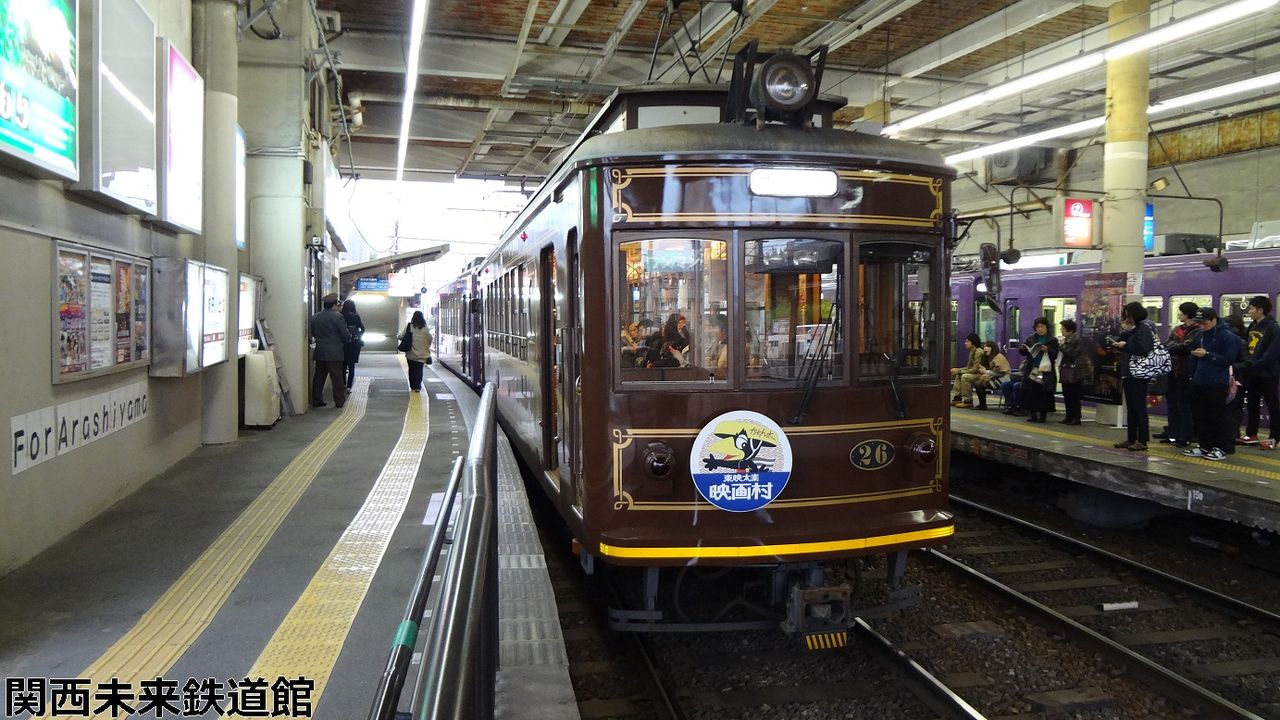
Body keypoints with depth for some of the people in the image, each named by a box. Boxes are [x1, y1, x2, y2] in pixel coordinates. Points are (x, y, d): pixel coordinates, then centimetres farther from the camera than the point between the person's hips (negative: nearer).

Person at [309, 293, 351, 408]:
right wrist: (348, 339, 11)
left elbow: (312, 333, 13)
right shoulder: (337, 316, -12)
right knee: (337, 378, 1)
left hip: (319, 353, 5)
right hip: (334, 353, -5)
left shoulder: (315, 317, 5)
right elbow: (345, 335, -11)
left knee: (319, 377, 11)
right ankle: (339, 401, 5)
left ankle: (316, 400, 13)